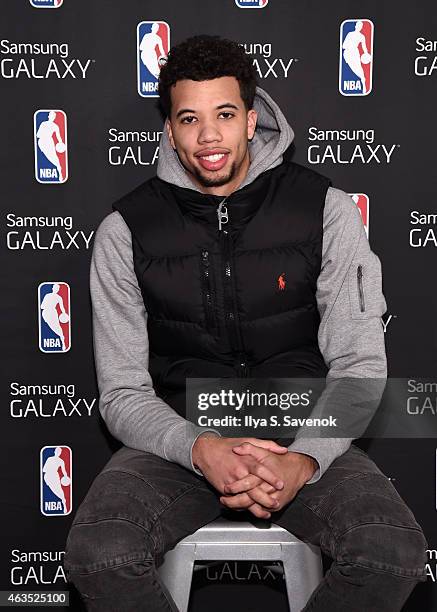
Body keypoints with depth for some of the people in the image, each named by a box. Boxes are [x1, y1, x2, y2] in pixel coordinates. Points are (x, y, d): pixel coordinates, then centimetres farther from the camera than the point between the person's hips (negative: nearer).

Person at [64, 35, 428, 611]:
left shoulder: (326, 209, -2)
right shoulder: (125, 230, -2)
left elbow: (358, 363, -4)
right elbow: (123, 394, -3)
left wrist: (303, 462, -21)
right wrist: (201, 450, -23)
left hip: (304, 439, 1)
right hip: (180, 441, 0)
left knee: (395, 554, -26)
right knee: (97, 554, -28)